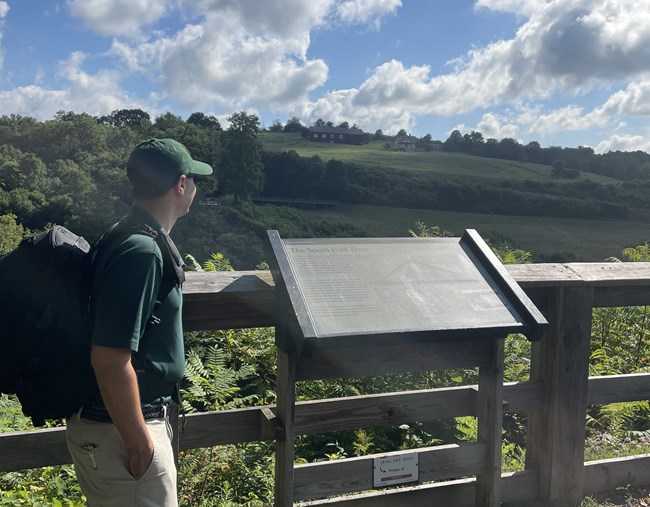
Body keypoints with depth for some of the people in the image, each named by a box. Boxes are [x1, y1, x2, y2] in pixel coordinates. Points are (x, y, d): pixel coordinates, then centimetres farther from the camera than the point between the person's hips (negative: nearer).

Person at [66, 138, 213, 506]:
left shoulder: (130, 237, 6)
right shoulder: (141, 252, -25)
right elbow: (110, 360, -28)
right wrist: (139, 444, -20)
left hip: (139, 416, 9)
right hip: (118, 430, -9)